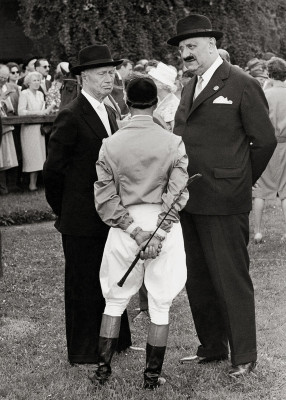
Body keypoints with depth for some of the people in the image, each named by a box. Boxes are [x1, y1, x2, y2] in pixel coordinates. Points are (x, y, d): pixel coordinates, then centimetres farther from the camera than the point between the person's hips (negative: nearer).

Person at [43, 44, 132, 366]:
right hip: (82, 219, -8)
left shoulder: (107, 114, 13)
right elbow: (54, 169, -13)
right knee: (83, 285, 3)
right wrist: (63, 211, -4)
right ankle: (83, 353, 13)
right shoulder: (71, 116, -14)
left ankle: (114, 342, 29)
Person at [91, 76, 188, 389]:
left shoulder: (110, 144, -3)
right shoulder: (174, 143, -7)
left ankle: (102, 369, 19)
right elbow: (177, 194, -12)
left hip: (124, 229, 2)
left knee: (115, 301, 16)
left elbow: (105, 198, -5)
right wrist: (157, 234, -12)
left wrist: (134, 230, -6)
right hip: (164, 225, -1)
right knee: (160, 306, 8)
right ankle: (152, 377, 13)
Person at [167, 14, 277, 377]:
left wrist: (241, 181, 2)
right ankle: (211, 347, 28)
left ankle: (243, 354, 12)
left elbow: (264, 140, -5)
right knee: (198, 279, 15)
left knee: (231, 279, 0)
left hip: (223, 202, -8)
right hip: (190, 201, 8)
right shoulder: (190, 88, 15)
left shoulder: (241, 85, -7)